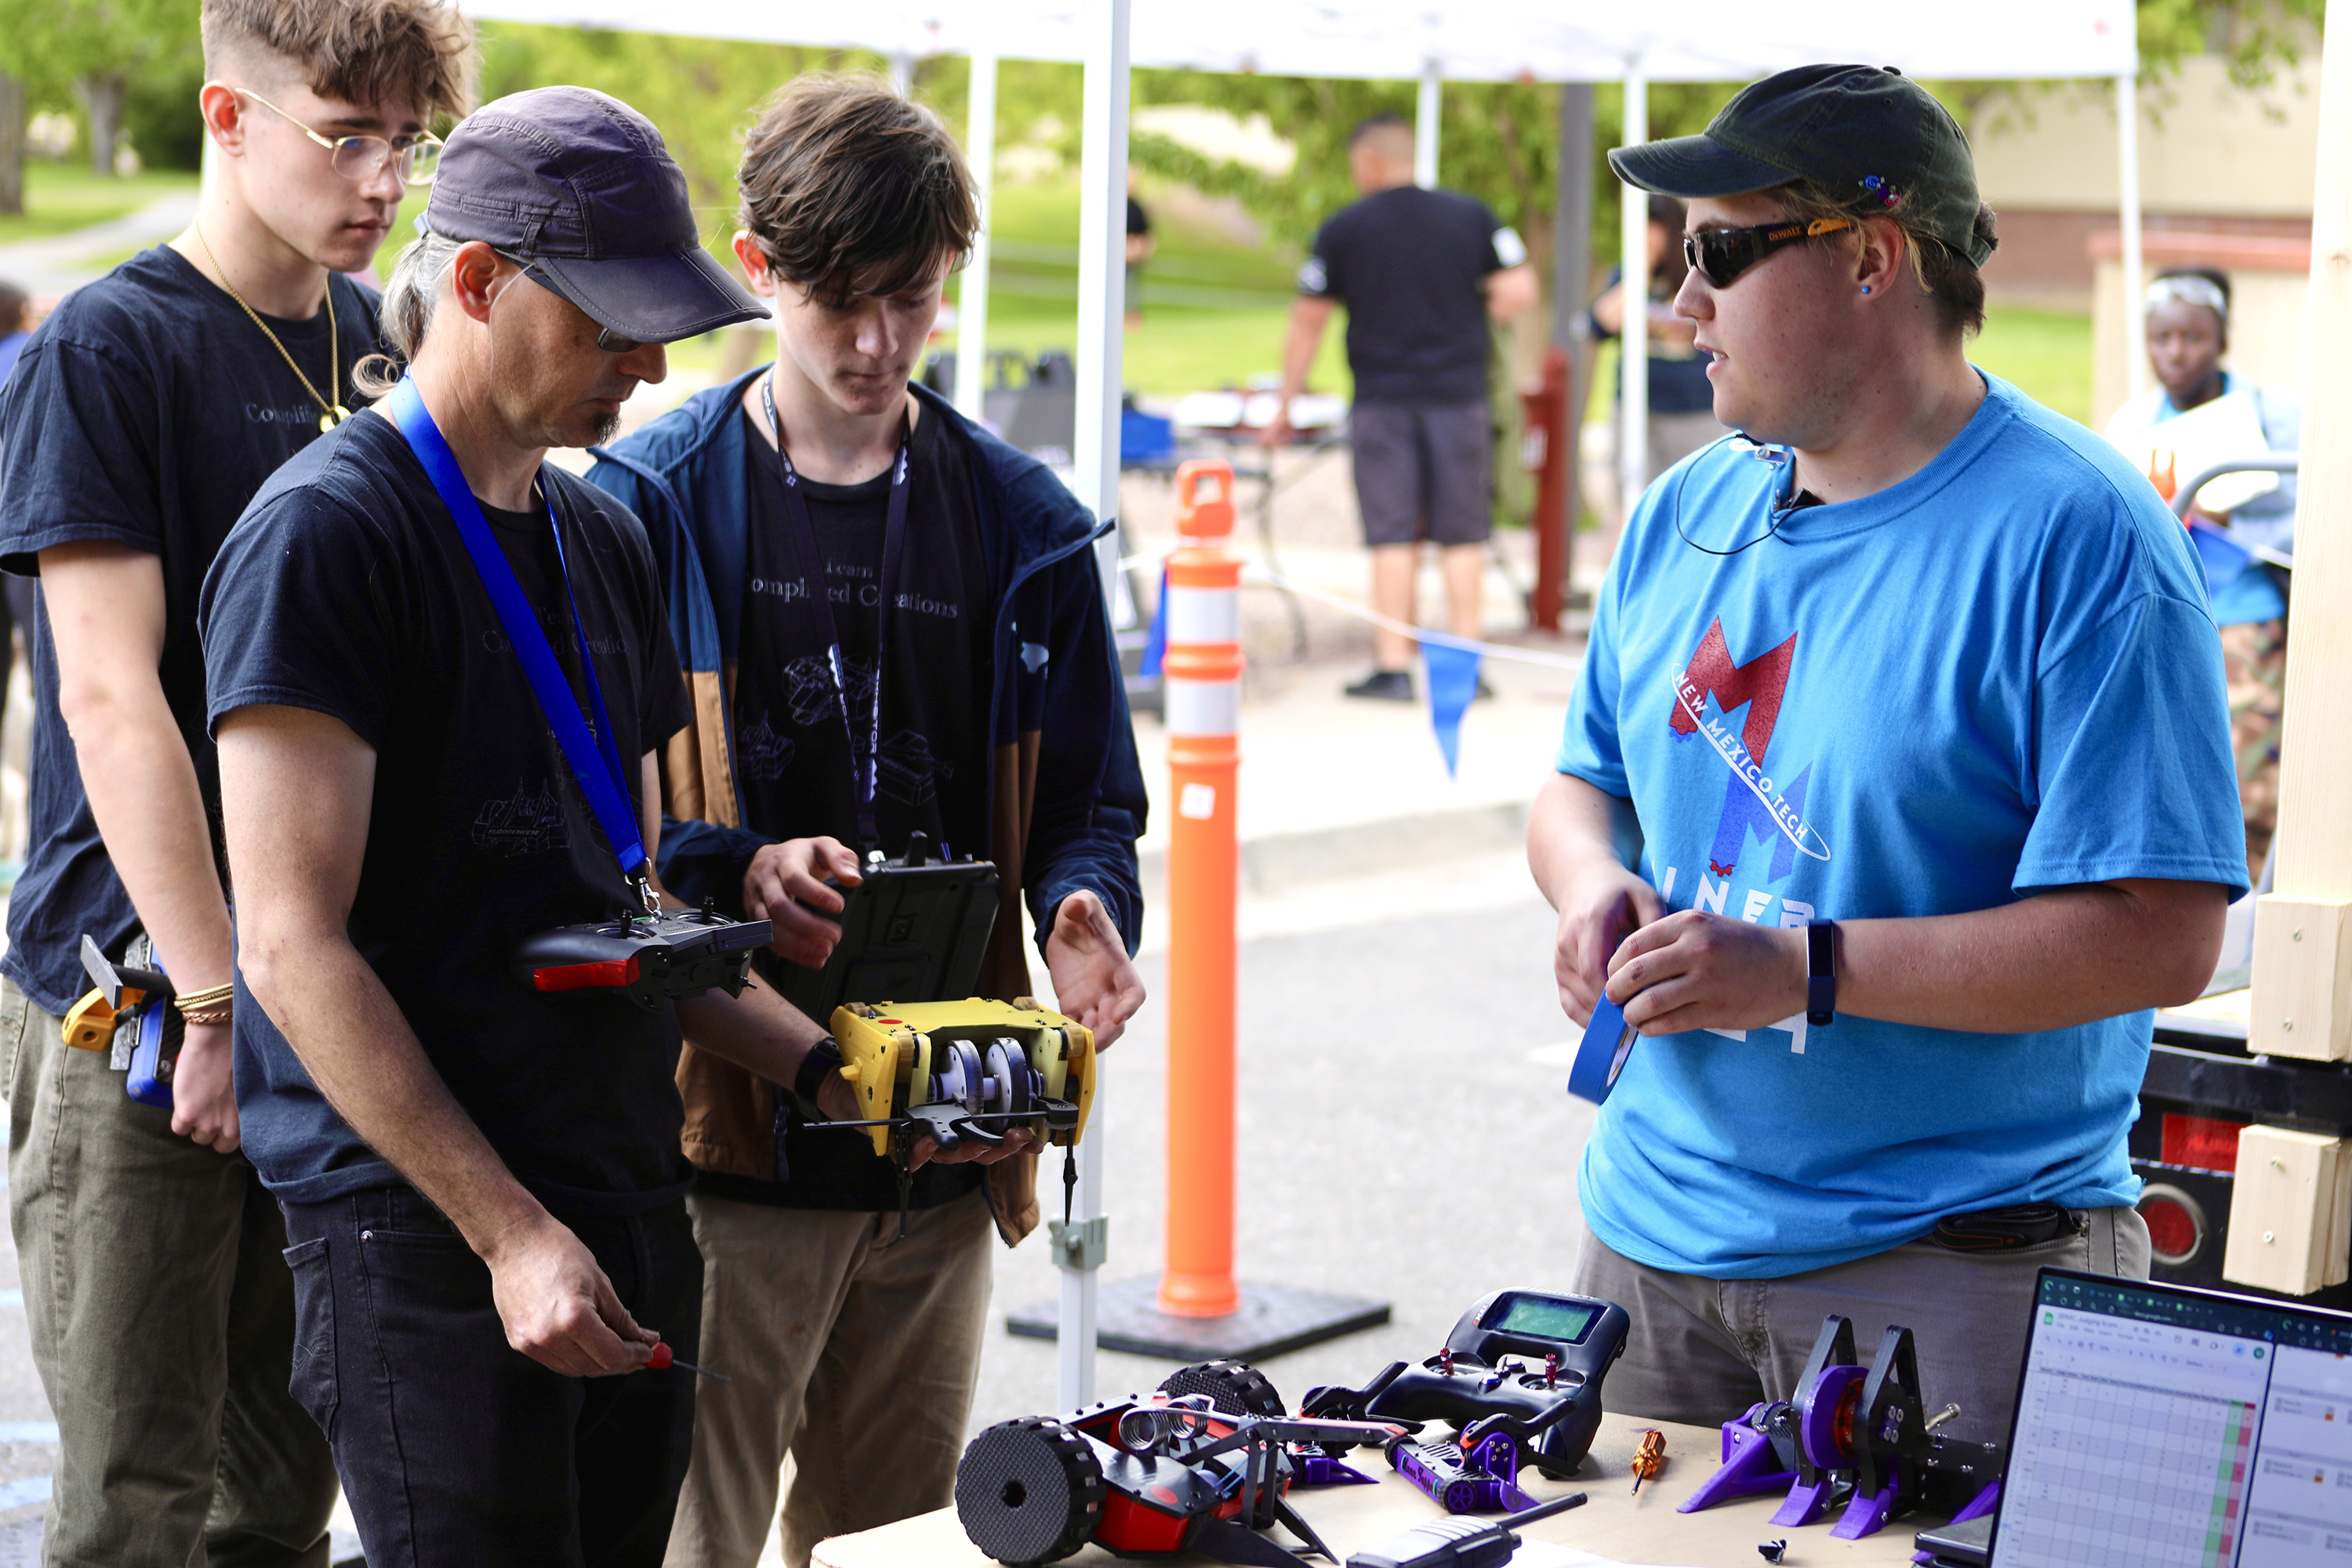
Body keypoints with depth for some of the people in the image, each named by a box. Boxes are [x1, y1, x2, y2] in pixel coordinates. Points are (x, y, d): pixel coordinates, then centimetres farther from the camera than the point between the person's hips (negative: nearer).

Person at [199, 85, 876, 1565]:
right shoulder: (324, 533, -9)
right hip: (425, 1233, -8)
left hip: (633, 1217, 8)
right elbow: (295, 950, -15)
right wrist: (509, 1229, -19)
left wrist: (829, 1068, 9)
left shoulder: (604, 538, 17)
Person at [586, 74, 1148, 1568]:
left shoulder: (1022, 524, 8)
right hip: (728, 1133, -4)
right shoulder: (653, 503, -2)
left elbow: (1086, 797, 12)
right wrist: (735, 872, -21)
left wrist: (1085, 906, -10)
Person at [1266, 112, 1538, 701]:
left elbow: (1307, 322, 2)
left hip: (1382, 403, -1)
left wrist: (1286, 407, 10)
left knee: (1393, 536, 1)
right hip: (1459, 397, 1)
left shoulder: (1342, 230, -1)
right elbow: (1520, 292, -3)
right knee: (1462, 536, 6)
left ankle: (1393, 667, -1)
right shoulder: (1472, 217, 2)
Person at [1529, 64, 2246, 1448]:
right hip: (1651, 1234, 7)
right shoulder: (1685, 517, 8)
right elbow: (1586, 785, 20)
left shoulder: (2075, 535, -14)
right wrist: (1593, 887, -4)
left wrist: (1807, 970, -24)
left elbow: (2161, 935, -20)